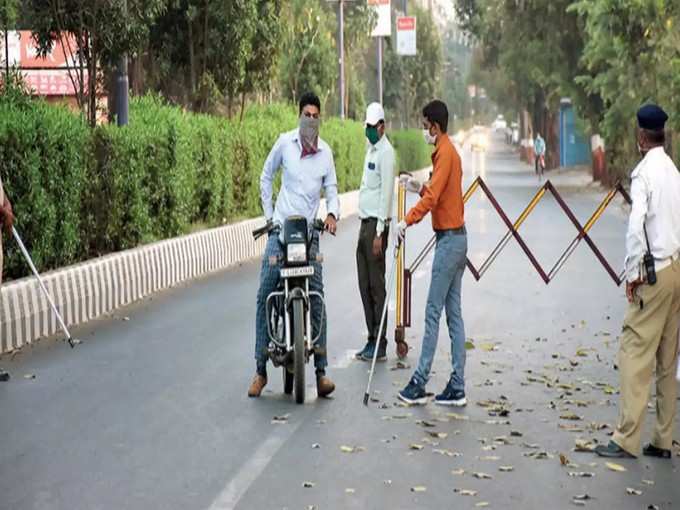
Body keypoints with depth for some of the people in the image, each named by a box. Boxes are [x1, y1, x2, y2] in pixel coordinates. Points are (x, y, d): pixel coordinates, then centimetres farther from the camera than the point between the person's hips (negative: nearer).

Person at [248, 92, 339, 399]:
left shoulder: (326, 152, 6)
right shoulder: (284, 143, 2)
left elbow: (331, 190, 8)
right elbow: (266, 176, 13)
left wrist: (332, 214, -14)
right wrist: (268, 215, 8)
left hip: (310, 232, 1)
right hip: (280, 228, -1)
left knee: (317, 298, -6)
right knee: (264, 295, -4)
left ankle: (321, 370, -2)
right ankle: (260, 369, 4)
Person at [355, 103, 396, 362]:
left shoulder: (386, 152, -12)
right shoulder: (370, 149, 18)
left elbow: (386, 193, -17)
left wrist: (379, 233, -20)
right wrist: (366, 229, 18)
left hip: (376, 224, -9)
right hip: (364, 222, 9)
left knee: (376, 285, -6)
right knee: (364, 285, 11)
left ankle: (380, 344, -1)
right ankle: (371, 340, 18)